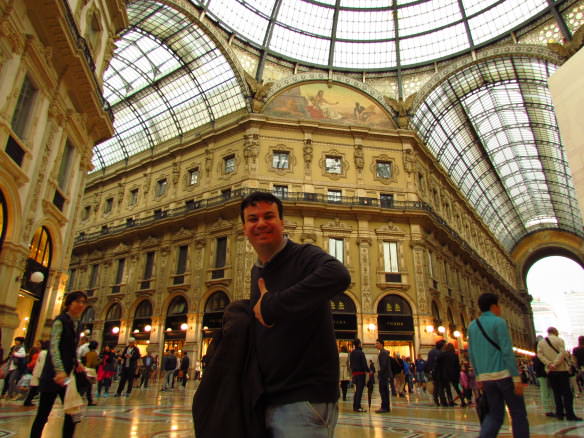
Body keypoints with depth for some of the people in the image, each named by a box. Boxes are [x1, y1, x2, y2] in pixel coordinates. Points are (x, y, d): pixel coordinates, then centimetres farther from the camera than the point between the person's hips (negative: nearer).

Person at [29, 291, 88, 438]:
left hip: (68, 374, 7)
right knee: (43, 413, 1)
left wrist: (77, 364, 7)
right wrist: (59, 371, -32)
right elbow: (54, 347, -21)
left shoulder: (77, 324, 12)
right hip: (54, 375, -7)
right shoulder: (60, 321, -9)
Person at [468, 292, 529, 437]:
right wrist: (517, 377, -11)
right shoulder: (498, 322, -8)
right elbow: (507, 351, -14)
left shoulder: (472, 326, 11)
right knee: (518, 413, 9)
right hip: (504, 374, -6)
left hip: (486, 377, 6)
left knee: (495, 414, 12)